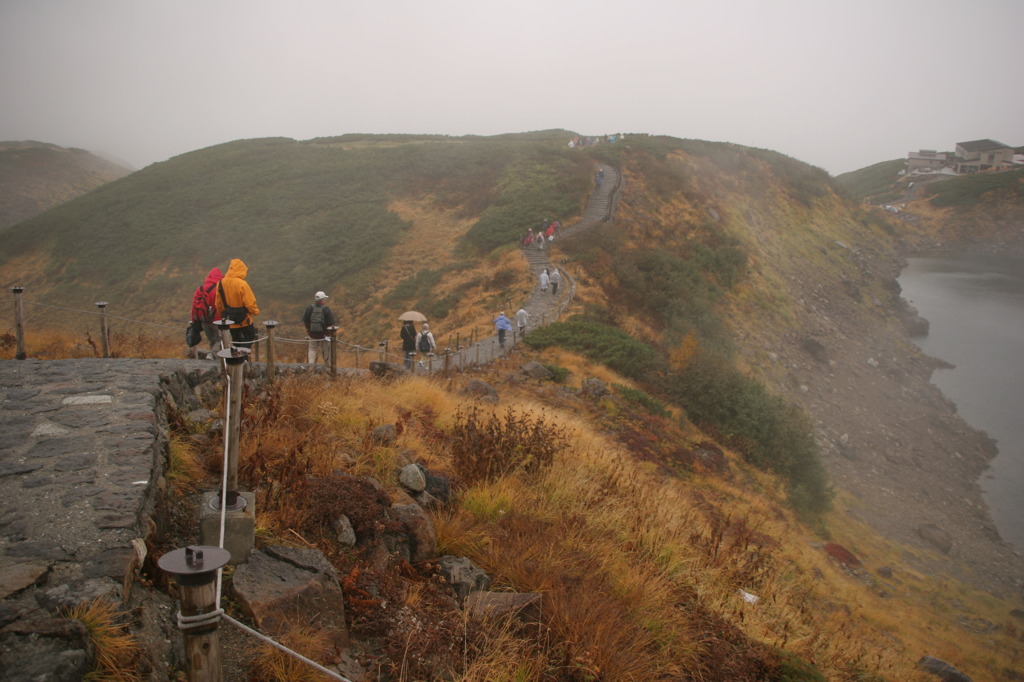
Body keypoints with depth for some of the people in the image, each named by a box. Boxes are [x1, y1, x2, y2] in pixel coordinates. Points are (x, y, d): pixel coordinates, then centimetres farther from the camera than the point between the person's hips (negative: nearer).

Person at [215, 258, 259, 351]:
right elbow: (250, 302, -18)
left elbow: (218, 303, 7)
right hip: (244, 319, -5)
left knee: (236, 340, 19)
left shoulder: (221, 283, -2)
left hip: (229, 320, 5)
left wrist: (221, 315, 21)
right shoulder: (242, 284, -22)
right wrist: (256, 311, 0)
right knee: (250, 337, 11)